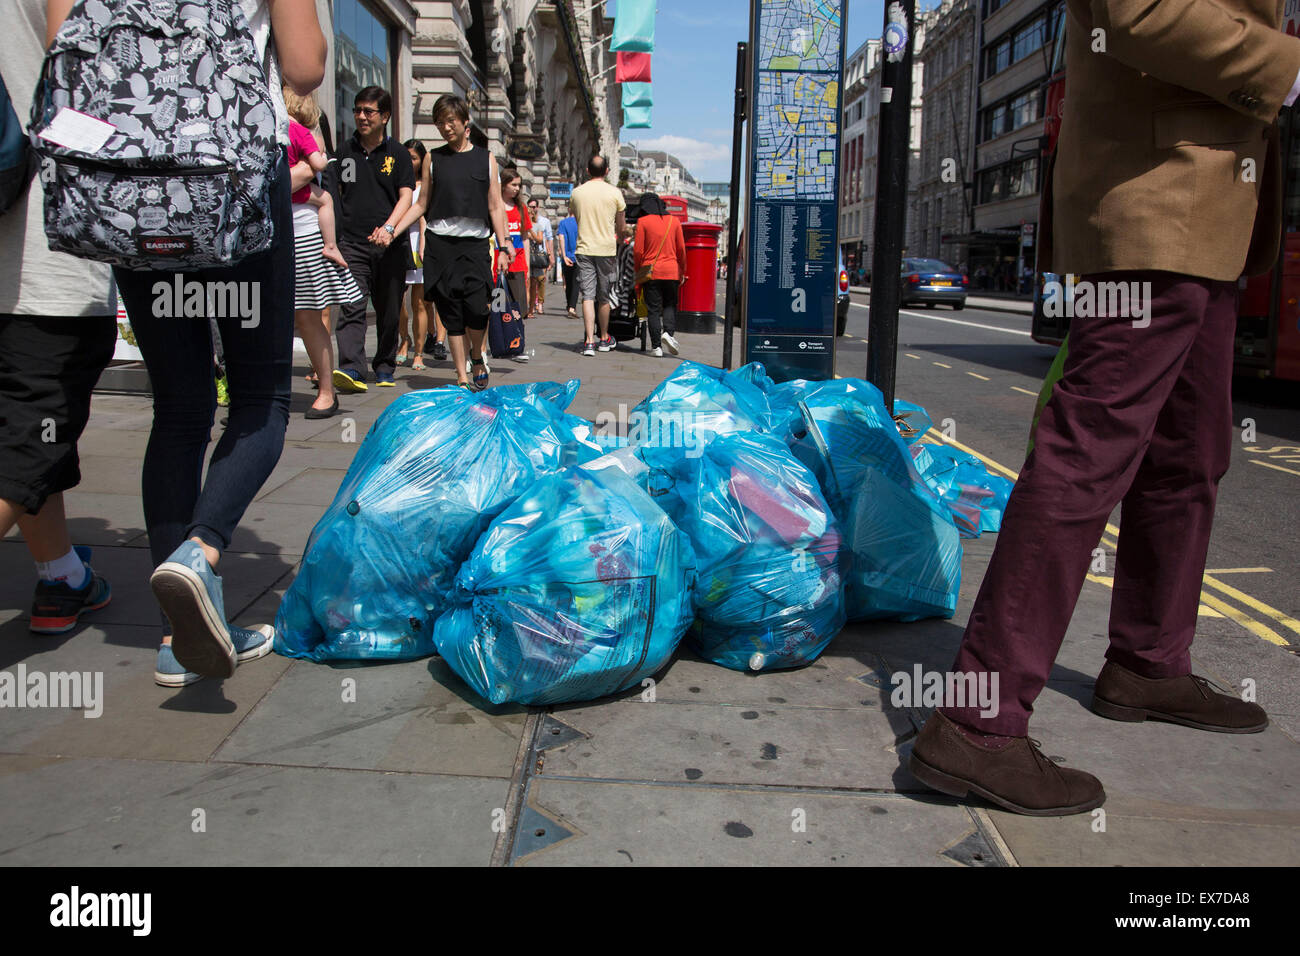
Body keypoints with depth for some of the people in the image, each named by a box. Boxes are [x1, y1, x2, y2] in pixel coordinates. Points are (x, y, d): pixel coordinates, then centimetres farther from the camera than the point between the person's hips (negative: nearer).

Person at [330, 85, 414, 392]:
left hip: (390, 244, 0)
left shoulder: (397, 153, 6)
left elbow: (406, 196, -2)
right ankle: (351, 368, -23)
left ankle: (384, 367, 21)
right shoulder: (345, 151, 12)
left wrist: (389, 227, -19)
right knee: (351, 308, -14)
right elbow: (333, 195, 17)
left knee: (389, 311, 7)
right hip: (352, 243, 1)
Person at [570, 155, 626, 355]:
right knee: (603, 297, 11)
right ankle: (604, 339, 24)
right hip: (607, 249, -1)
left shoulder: (577, 192, 3)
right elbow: (622, 228, 5)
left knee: (588, 296, 0)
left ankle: (589, 341, -10)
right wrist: (622, 234, 28)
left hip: (584, 249, 1)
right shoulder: (614, 193, -2)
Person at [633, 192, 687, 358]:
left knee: (653, 308, 3)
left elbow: (639, 251, -5)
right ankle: (668, 332, -11)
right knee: (670, 305, 14)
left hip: (650, 270, -2)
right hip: (671, 271, 2)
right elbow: (681, 249, 7)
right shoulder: (674, 221, 5)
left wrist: (638, 272, 6)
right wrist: (682, 271, 15)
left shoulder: (643, 222, -3)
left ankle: (656, 347, 1)